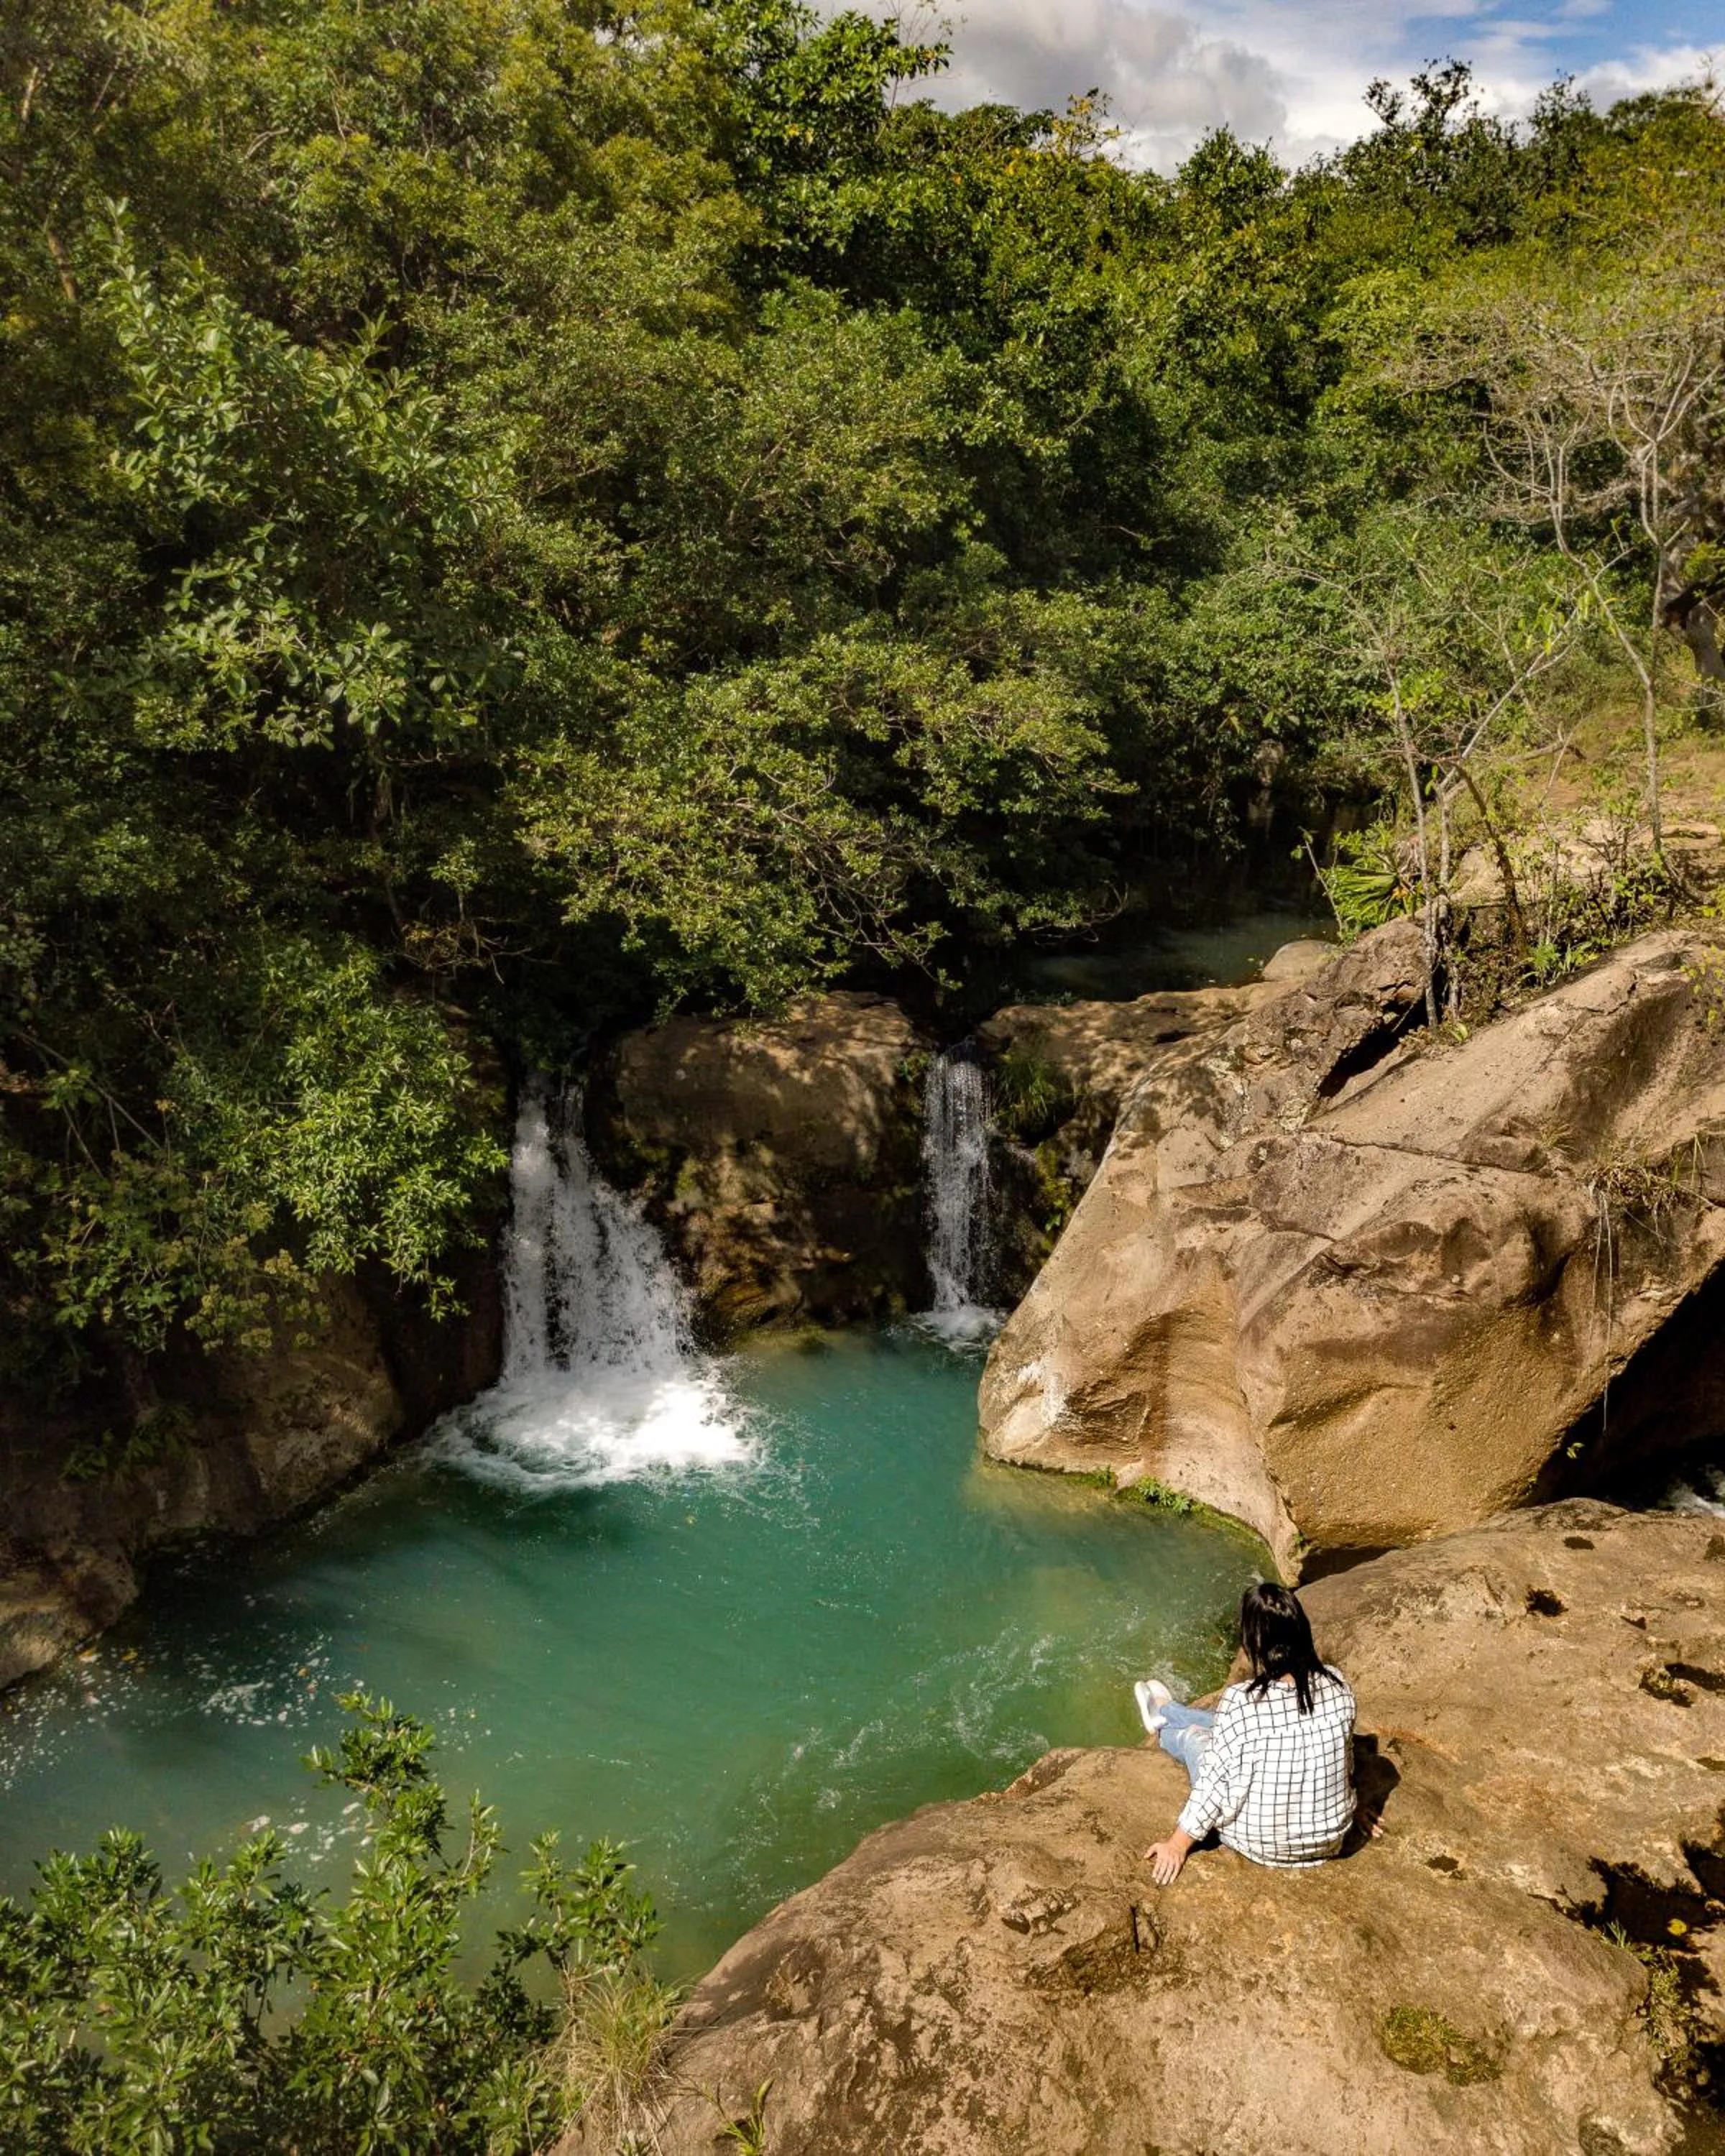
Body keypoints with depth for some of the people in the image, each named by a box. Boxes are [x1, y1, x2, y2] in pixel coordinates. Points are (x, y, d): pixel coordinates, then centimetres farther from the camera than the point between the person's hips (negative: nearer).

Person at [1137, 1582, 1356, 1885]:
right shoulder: (1336, 1685, -15)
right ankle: (1166, 1712, 58)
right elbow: (1346, 1758, 3)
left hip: (1263, 1845, -4)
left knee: (1193, 1736, 22)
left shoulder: (1241, 1703, -30)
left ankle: (1163, 1721, 58)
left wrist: (1177, 1846, -5)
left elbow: (1216, 1786, -20)